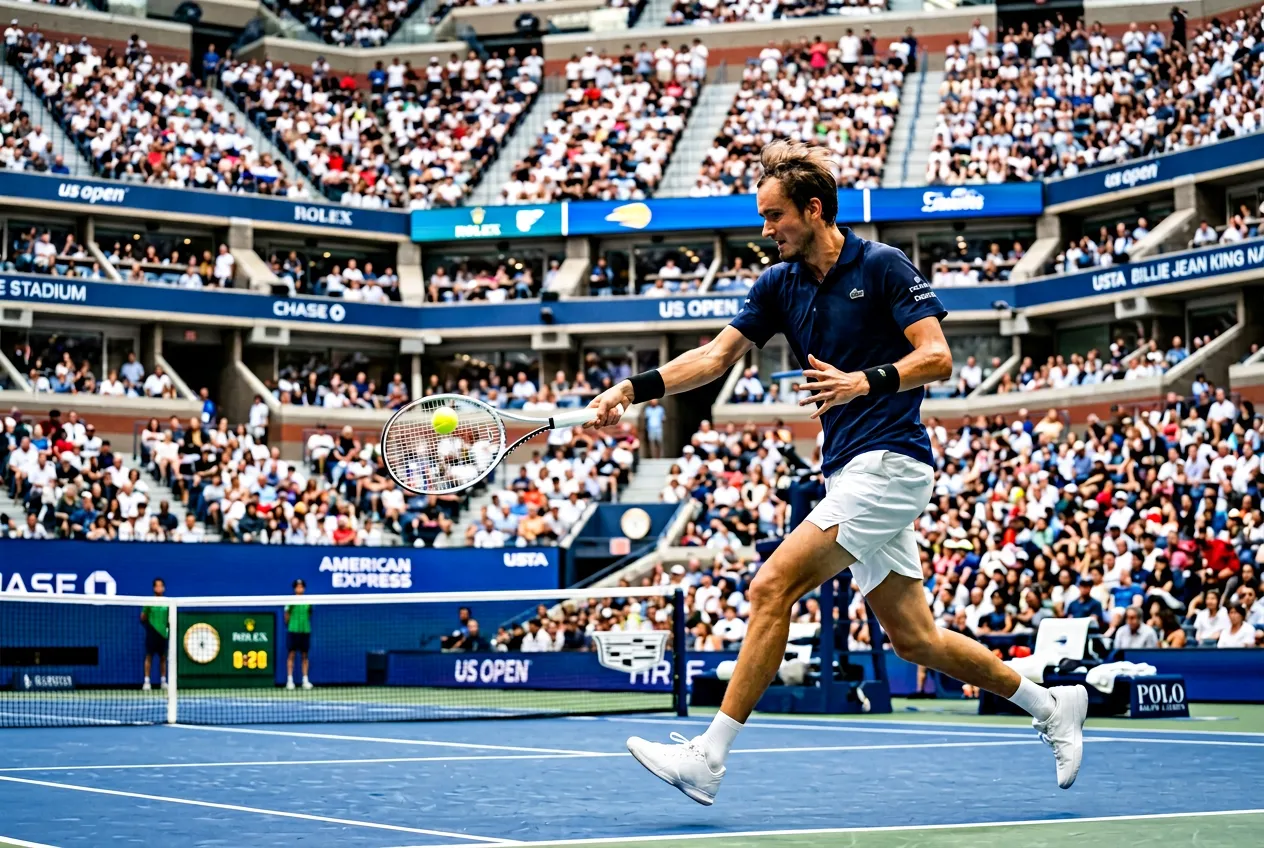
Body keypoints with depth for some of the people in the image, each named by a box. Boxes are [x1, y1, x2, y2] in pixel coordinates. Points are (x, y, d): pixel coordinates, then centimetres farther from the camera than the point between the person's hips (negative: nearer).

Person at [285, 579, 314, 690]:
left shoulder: (308, 601, 7)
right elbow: (286, 617, 2)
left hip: (305, 630, 3)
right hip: (293, 630, -3)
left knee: (305, 655, 5)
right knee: (291, 655, -2)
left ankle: (305, 680, 9)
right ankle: (290, 680, 1)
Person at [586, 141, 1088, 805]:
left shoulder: (883, 266, -8)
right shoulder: (780, 284, 11)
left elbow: (937, 358, -13)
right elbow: (717, 356, 9)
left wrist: (866, 381, -28)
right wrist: (635, 388, -3)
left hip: (890, 462, -8)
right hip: (847, 471, 8)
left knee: (772, 587, -17)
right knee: (913, 638, 11)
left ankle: (709, 756, -15)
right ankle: (1052, 706, 27)